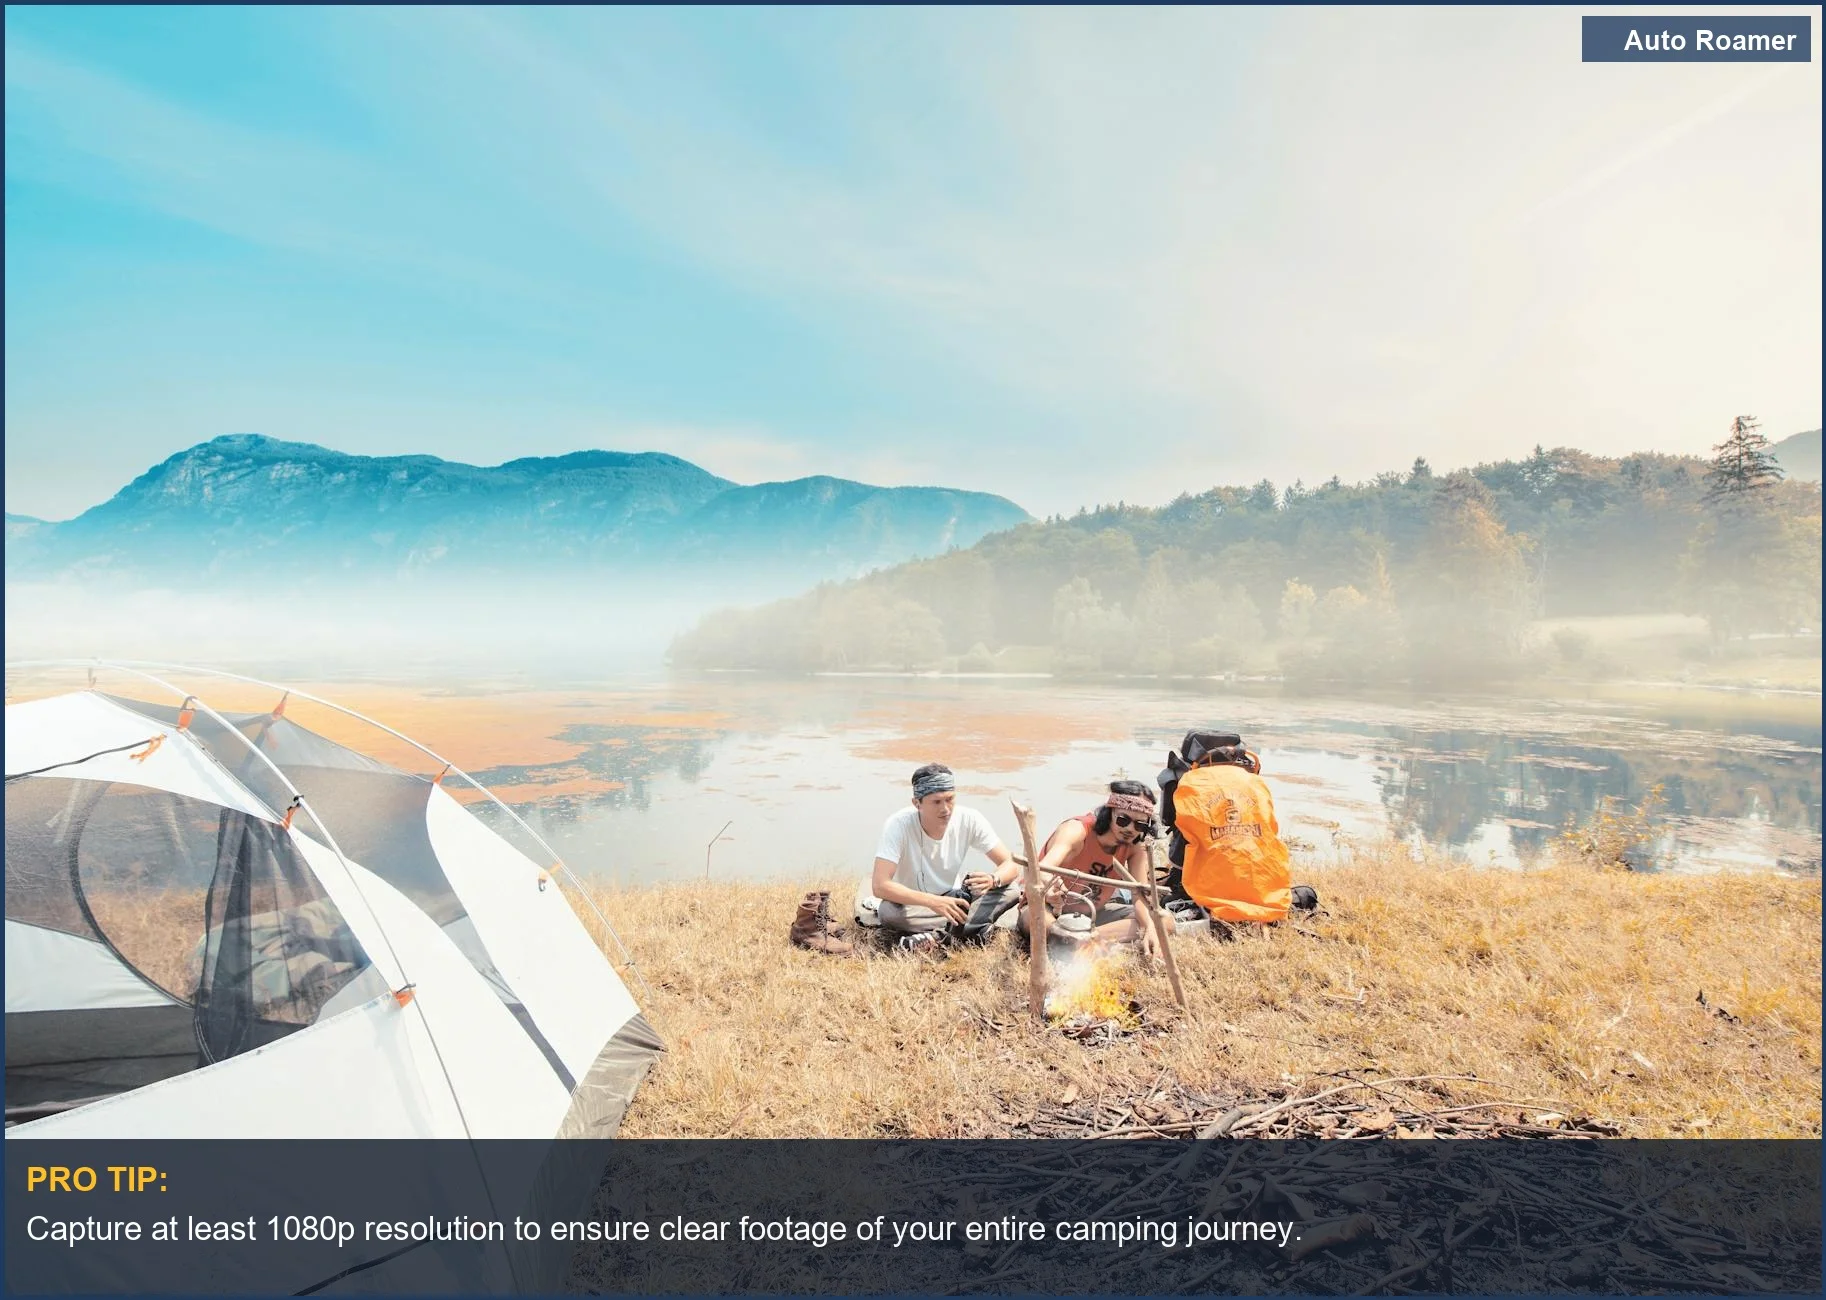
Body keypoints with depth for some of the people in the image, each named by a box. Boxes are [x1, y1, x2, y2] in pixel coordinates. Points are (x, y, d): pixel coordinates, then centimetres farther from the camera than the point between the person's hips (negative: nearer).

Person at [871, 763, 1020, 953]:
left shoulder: (970, 820, -16)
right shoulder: (898, 825, -24)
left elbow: (1012, 865, -14)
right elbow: (880, 885, -31)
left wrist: (993, 879, -38)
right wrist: (932, 901, -42)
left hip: (953, 900, 3)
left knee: (1010, 892, -22)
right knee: (889, 913, -36)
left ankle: (938, 936, -25)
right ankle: (971, 932, -24)